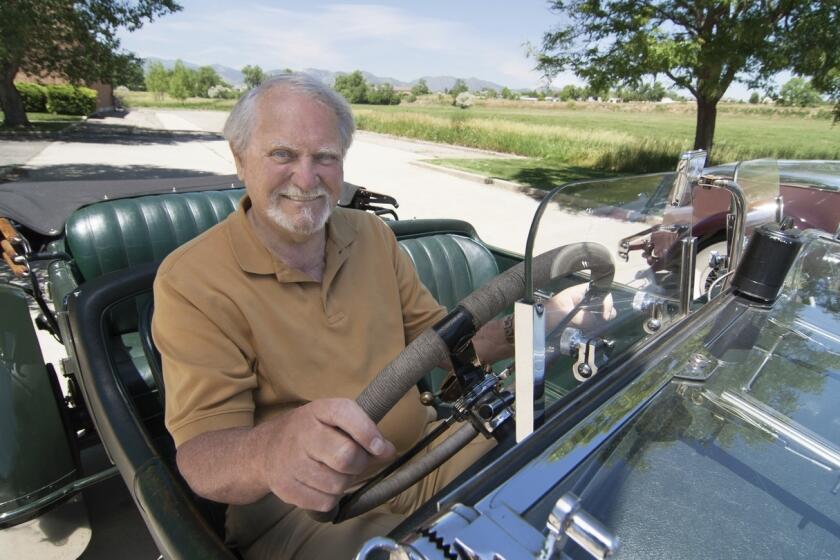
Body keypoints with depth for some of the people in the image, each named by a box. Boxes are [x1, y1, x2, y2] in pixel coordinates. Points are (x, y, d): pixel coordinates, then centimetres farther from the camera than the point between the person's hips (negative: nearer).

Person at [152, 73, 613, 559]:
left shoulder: (373, 235, 4)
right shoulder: (192, 281, -13)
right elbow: (201, 455, -19)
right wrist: (271, 451, -43)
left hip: (425, 454, 5)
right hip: (304, 509, -4)